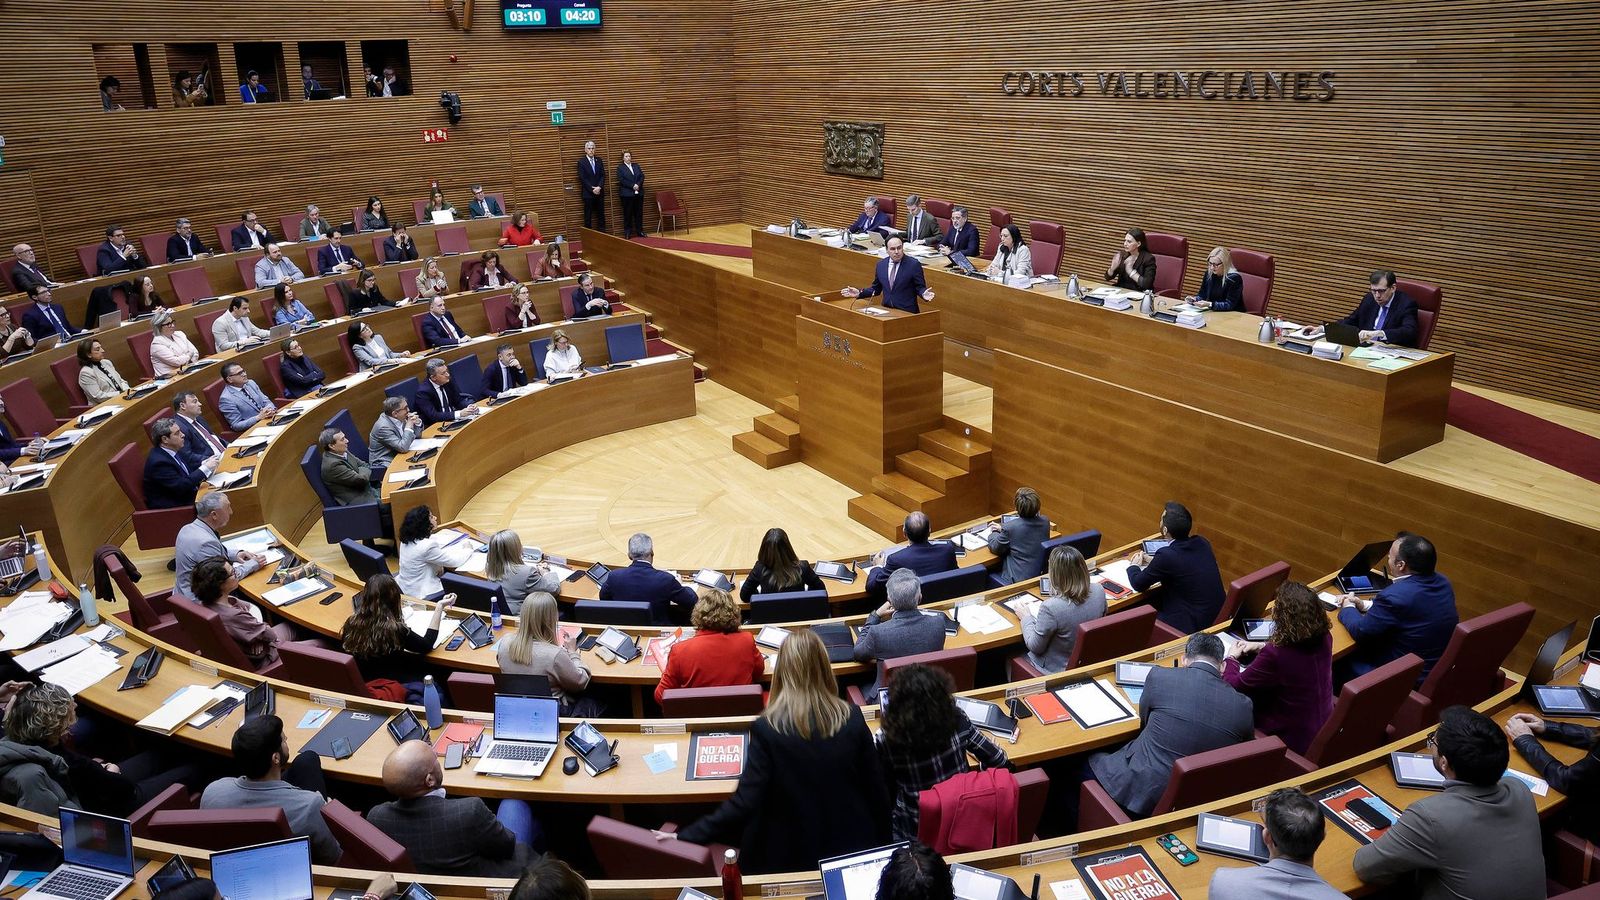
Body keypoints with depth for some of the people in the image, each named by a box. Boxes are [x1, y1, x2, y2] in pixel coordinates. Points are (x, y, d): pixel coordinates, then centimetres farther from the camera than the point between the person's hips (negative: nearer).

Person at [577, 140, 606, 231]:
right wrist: (592, 189, -15)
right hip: (588, 193, -4)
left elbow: (603, 175, 5)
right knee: (588, 216, -1)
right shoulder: (581, 162, -2)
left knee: (601, 215, 6)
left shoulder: (599, 161, 10)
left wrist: (599, 187, -11)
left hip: (599, 192, 4)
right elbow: (582, 178, -8)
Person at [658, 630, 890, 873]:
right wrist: (882, 846, 13)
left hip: (791, 859, -2)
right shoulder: (853, 719, -10)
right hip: (852, 851, 2)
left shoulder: (767, 729, -19)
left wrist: (686, 837, -13)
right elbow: (876, 791, -2)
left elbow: (744, 802, -20)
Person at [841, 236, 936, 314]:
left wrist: (924, 294, -21)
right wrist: (859, 292, 6)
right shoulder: (881, 265, 9)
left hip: (907, 312, -3)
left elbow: (920, 287, 0)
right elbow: (876, 289, 18)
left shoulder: (914, 265, -4)